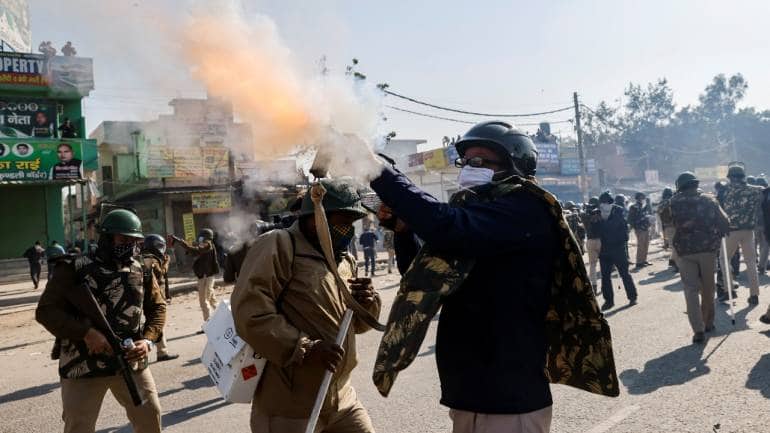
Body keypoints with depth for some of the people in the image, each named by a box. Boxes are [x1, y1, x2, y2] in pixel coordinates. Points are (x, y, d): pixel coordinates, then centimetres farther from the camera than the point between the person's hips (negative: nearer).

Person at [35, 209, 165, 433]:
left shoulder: (142, 270, 4)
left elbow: (157, 307, 10)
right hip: (82, 365, -3)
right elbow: (46, 310, -11)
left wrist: (148, 340, -8)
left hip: (131, 361, 3)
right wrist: (86, 333, -22)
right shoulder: (75, 268, -8)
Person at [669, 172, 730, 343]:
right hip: (708, 247, 2)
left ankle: (698, 329, -8)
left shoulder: (675, 202, 0)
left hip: (685, 249, -1)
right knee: (708, 287, 17)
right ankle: (708, 323, 27)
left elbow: (675, 223, -1)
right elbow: (725, 222, 1)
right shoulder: (708, 199, 3)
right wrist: (717, 236, 17)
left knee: (691, 290, 1)